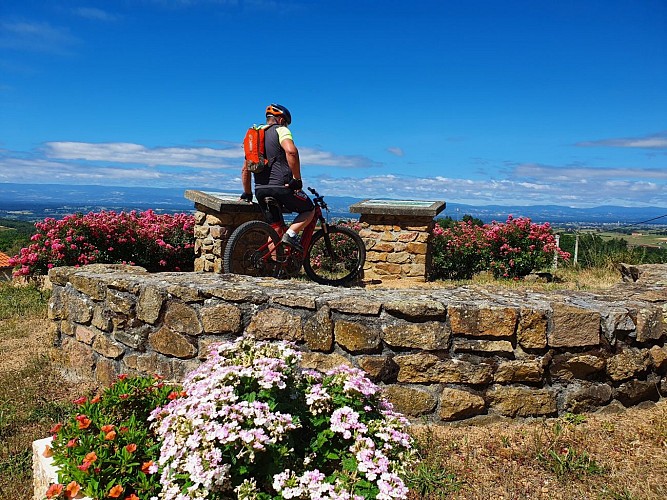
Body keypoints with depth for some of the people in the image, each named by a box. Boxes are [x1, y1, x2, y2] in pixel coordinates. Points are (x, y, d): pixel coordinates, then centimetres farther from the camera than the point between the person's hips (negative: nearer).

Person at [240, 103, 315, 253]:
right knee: (309, 210, 13)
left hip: (260, 190, 7)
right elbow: (291, 151, -22)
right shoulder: (281, 130, 1)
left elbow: (245, 170, 24)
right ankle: (291, 233, -10)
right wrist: (297, 179, -17)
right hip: (281, 186, -7)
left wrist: (247, 194, 30)